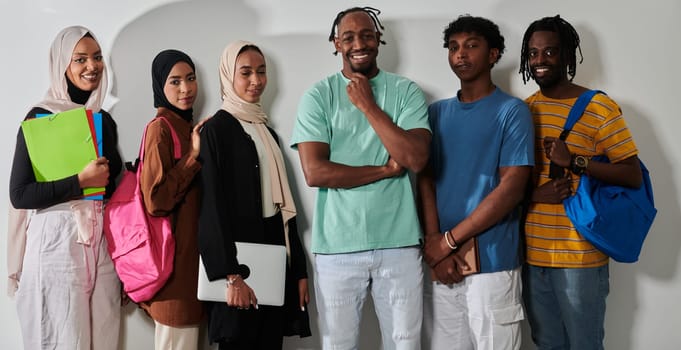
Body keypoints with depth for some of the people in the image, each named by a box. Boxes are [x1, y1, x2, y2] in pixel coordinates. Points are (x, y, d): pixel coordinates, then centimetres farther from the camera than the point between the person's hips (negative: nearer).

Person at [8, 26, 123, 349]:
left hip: (102, 241, 5)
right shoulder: (40, 118, -7)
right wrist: (80, 181, -16)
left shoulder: (105, 120, 10)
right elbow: (19, 195, -11)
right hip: (58, 241, -5)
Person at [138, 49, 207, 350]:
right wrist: (194, 155, -17)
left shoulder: (187, 126, 15)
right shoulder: (161, 127, -12)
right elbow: (155, 199, -20)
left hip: (191, 250, 9)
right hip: (174, 254, -9)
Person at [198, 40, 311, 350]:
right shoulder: (216, 128, -5)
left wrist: (299, 269, 10)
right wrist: (231, 274, -20)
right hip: (238, 253, -7)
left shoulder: (267, 132, 16)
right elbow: (213, 203, -13)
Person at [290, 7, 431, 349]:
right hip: (337, 246, -1)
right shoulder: (317, 96, -1)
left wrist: (368, 104, -10)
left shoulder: (406, 91, 3)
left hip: (399, 244, 1)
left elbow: (416, 159, -12)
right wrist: (386, 169, -9)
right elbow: (315, 172, -11)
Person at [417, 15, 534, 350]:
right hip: (441, 263, 4)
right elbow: (425, 180, 4)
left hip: (491, 263, -4)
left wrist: (448, 240, -11)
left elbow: (512, 188, -11)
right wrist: (435, 247, -10)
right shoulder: (436, 113, 10)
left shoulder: (512, 111, -3)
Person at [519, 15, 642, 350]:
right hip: (531, 252, 5)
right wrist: (535, 194, -11)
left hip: (579, 255, -4)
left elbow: (633, 175, -8)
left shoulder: (599, 107, -6)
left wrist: (574, 162, -21)